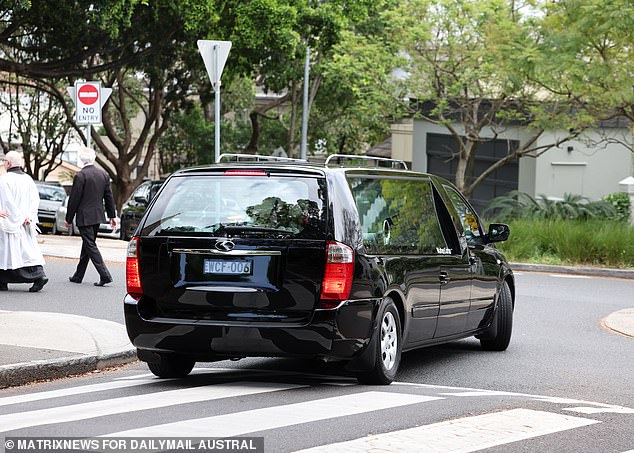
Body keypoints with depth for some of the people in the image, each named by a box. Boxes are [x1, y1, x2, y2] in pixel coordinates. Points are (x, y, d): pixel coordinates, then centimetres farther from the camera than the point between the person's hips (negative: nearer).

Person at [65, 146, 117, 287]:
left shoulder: (80, 176, -15)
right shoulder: (103, 174, 5)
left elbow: (74, 199, -12)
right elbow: (109, 197, 11)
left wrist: (69, 219, -4)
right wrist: (112, 216, 19)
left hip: (85, 217, -7)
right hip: (98, 216, 7)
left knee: (90, 246, -5)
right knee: (87, 245, 15)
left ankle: (105, 275, -15)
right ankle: (78, 276, 24)